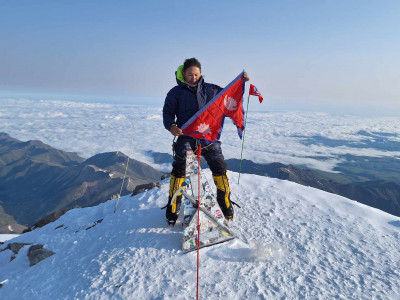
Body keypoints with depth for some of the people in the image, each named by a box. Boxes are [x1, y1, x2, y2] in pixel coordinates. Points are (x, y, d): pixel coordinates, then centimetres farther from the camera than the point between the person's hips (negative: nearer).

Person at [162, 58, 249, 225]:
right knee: (178, 171, -6)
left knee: (220, 169, -1)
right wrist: (171, 126, -18)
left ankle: (225, 204, 21)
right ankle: (173, 209, 12)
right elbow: (167, 112, 2)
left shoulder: (209, 89, 12)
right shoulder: (176, 92, 5)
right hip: (186, 137, -2)